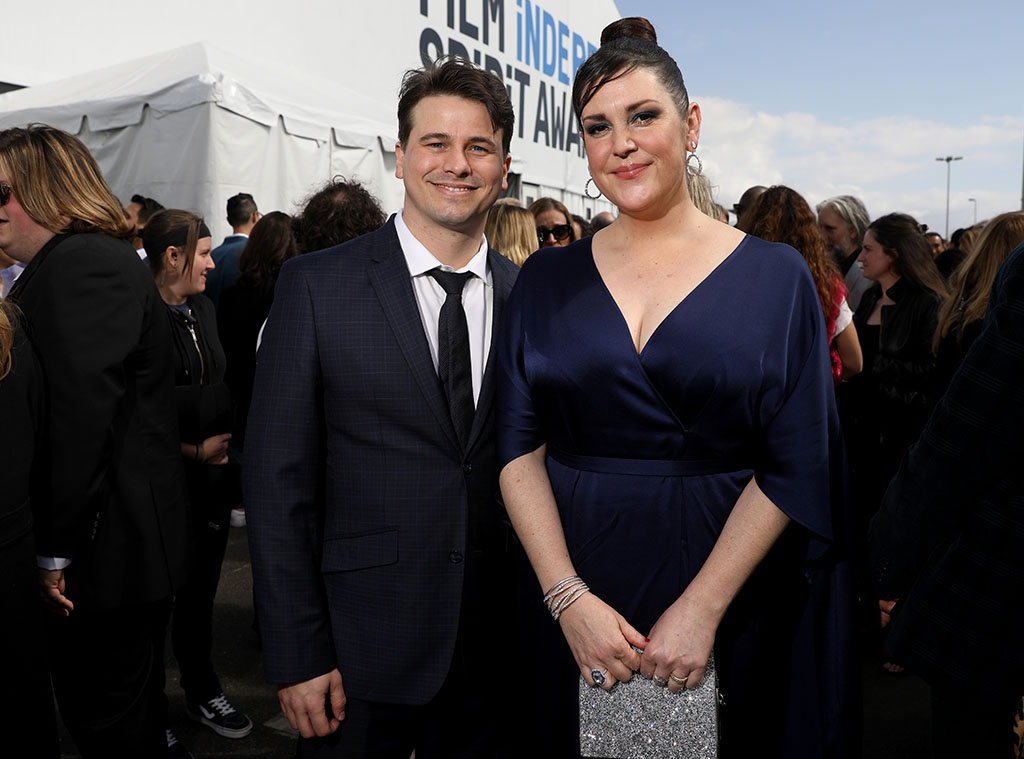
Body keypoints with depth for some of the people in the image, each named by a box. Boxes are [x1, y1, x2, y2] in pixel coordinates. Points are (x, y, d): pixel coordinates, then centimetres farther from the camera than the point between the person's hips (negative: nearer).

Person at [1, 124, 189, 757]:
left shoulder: (81, 263, -17)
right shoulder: (89, 259, 15)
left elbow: (83, 414, -25)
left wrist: (53, 550, -19)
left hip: (108, 552, -10)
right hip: (122, 545, 10)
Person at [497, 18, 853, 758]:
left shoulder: (776, 276, -2)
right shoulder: (546, 281, 2)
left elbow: (795, 465, -7)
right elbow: (519, 449, -3)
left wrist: (702, 609, -14)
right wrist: (568, 596, -13)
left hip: (727, 604, -1)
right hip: (571, 605, 2)